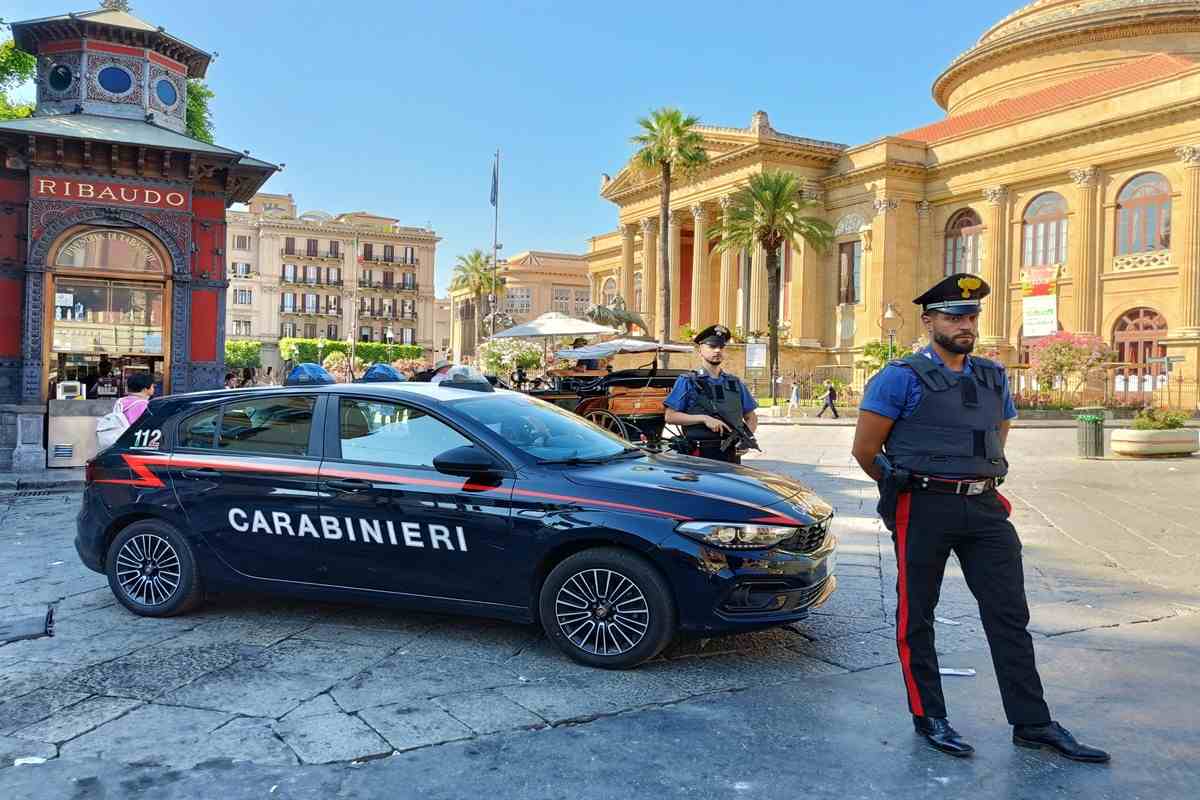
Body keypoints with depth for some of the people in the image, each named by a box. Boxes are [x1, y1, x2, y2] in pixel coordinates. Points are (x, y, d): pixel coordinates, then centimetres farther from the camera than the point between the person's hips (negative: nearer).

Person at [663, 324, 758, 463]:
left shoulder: (736, 383, 17)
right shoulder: (686, 382, 4)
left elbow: (751, 417, 21)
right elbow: (670, 416, -4)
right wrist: (704, 418, -13)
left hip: (731, 456, 4)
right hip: (699, 455, -4)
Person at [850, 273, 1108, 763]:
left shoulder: (994, 378, 13)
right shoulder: (902, 378, -7)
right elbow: (864, 450, -5)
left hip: (985, 507, 6)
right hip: (923, 509, -5)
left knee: (1010, 615, 6)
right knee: (916, 616, 4)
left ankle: (1032, 724, 15)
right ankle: (928, 718, 18)